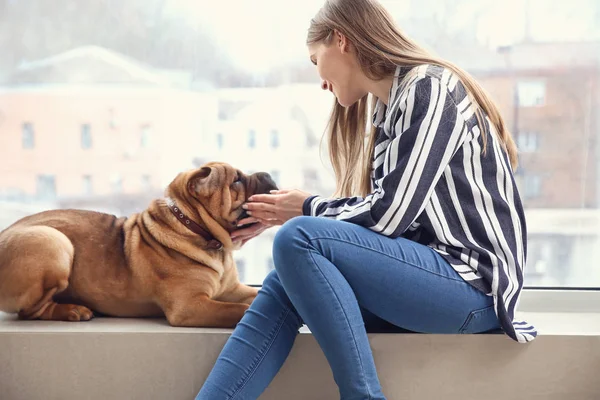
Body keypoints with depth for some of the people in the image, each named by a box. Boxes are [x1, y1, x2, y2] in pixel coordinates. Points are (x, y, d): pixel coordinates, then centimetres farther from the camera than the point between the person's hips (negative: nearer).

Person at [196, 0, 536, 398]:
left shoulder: (429, 88, -10)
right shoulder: (390, 107, 17)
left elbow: (388, 215, -17)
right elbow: (378, 210, 14)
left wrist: (308, 208, 0)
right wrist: (281, 215, 12)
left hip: (472, 277, -8)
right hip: (427, 267, 9)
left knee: (298, 239, -23)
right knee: (282, 288, -11)